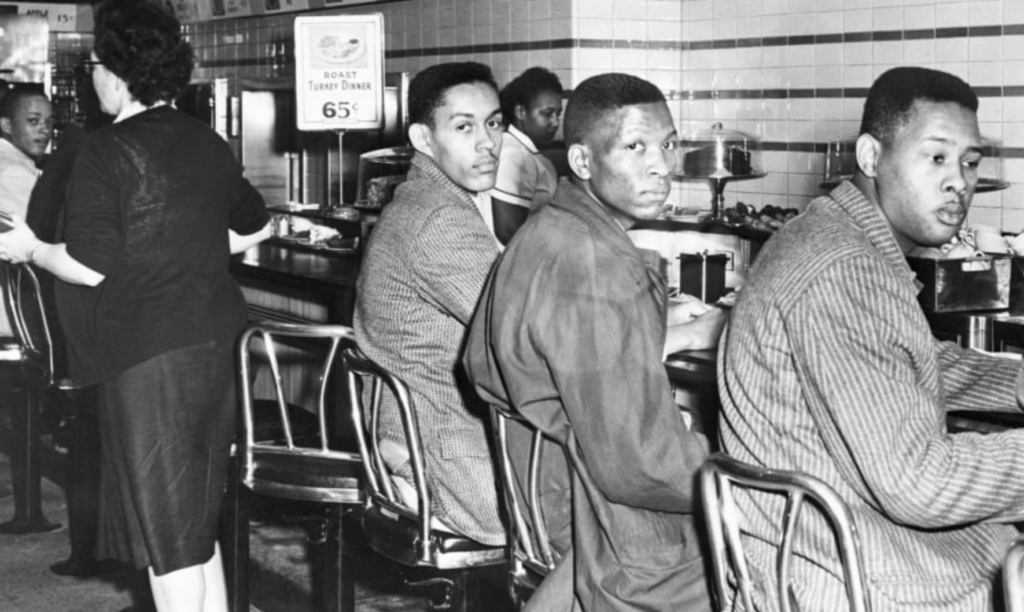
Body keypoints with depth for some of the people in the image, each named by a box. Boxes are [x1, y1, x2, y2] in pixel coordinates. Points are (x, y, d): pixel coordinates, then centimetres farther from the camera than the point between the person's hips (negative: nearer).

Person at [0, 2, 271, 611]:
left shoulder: (108, 150, -12)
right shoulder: (208, 143, 8)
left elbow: (87, 267, -17)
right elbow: (254, 227, 20)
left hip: (149, 354, -7)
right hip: (218, 342, 7)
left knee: (164, 521, 2)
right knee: (200, 515, 18)